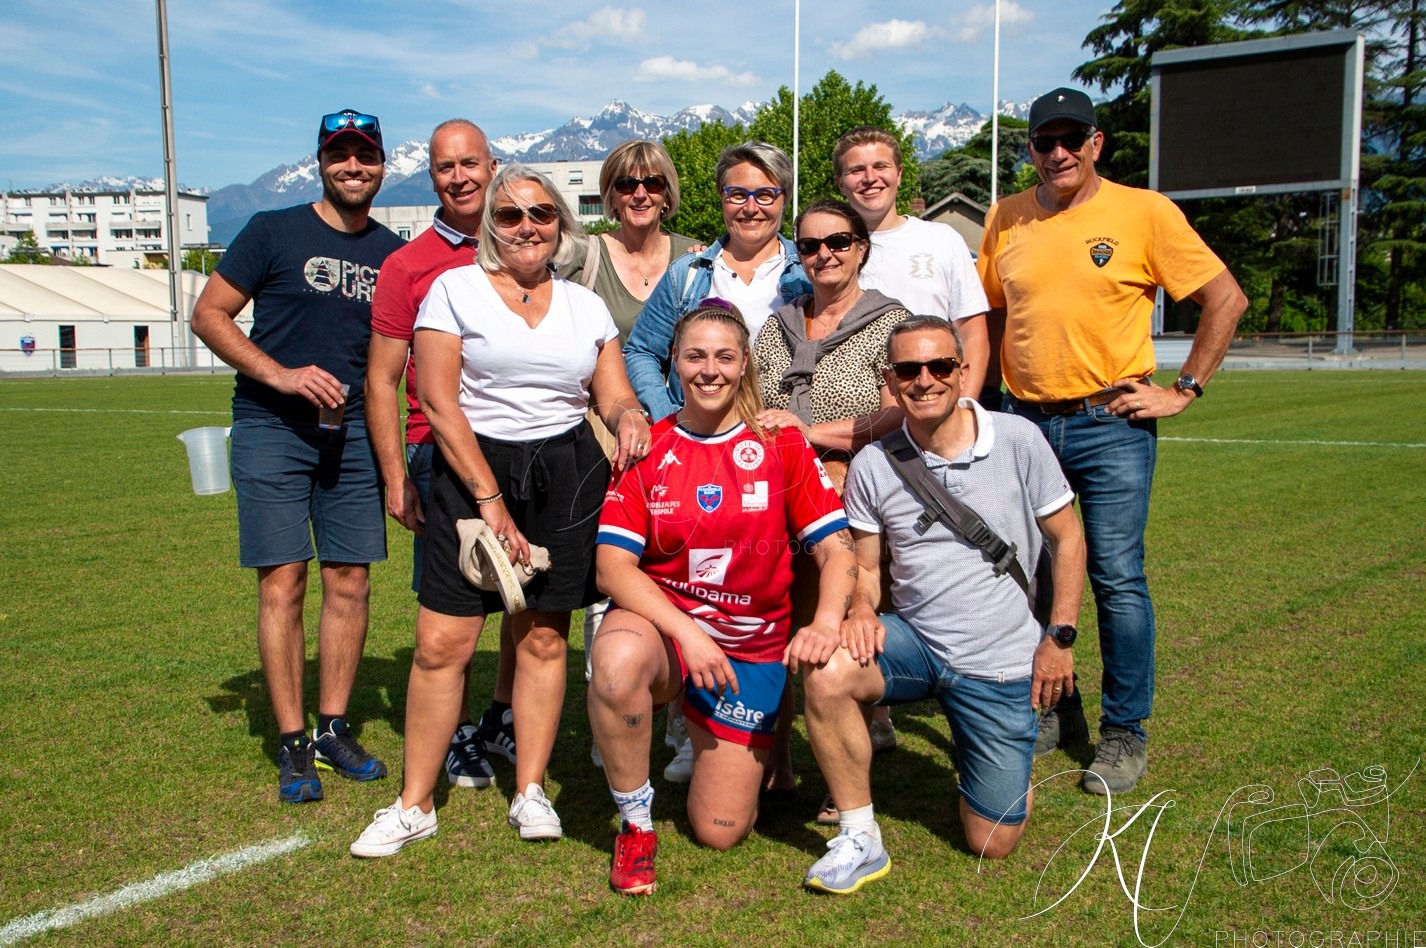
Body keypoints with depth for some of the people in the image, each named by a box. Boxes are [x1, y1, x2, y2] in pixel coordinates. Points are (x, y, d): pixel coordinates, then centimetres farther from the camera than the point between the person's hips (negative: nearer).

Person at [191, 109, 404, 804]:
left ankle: (334, 728, 17)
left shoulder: (393, 253, 11)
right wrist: (279, 374, -14)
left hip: (352, 432, 4)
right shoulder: (274, 232, 1)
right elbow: (209, 313, -1)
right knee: (283, 583, -4)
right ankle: (292, 744, 5)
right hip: (272, 429, -3)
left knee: (350, 582, 4)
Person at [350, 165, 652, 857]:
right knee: (442, 642, -6)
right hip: (473, 469, -2)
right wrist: (490, 498, -10)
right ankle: (414, 804, 7)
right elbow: (438, 400, -4)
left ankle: (531, 792, 19)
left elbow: (614, 395, 11)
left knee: (543, 638, 5)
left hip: (568, 476, 3)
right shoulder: (455, 289, 2)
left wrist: (630, 417, -15)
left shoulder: (586, 306, 13)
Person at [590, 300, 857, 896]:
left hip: (752, 647, 0)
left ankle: (755, 750, 34)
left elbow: (835, 548, -8)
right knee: (617, 660, -38)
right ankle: (636, 821, -11)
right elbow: (613, 565, -11)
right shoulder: (647, 449, -2)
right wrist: (686, 630, -25)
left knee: (721, 831, -2)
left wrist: (826, 622, -28)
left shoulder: (780, 444, -2)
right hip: (659, 624, 0)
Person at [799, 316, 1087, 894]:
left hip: (1000, 661, -1)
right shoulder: (872, 466, -4)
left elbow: (1067, 538, 1)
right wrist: (861, 611, -17)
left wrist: (1059, 637, -4)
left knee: (992, 844, 0)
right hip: (913, 640, 2)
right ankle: (860, 839, -12)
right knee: (825, 674, -32)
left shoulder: (1019, 441, -9)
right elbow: (865, 565, 5)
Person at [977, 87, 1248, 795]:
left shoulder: (1144, 211, -3)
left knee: (1117, 580, -1)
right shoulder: (1005, 219, 7)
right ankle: (1055, 712, 27)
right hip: (1024, 423, 4)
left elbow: (1226, 298, 0)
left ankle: (1125, 734, 13)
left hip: (1111, 425, -4)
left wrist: (1184, 390, -4)